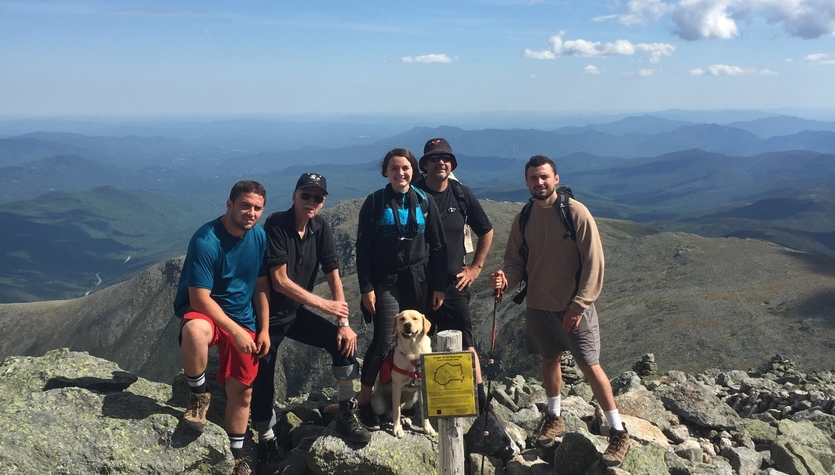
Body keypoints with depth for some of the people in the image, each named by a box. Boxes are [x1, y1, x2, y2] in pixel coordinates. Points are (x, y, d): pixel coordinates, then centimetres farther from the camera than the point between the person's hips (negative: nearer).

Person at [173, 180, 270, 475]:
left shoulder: (259, 236, -4)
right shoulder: (206, 241, -23)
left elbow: (261, 286, 5)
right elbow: (200, 299, -24)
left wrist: (263, 330, 1)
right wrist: (236, 332, -27)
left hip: (244, 320, 5)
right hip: (204, 312, -5)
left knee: (241, 391, 6)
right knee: (195, 331, -41)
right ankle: (198, 395, -13)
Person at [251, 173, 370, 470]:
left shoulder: (321, 228, -5)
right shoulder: (276, 225, -21)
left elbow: (334, 277, -5)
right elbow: (281, 281, -24)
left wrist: (344, 323, -11)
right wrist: (324, 304, -20)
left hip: (297, 313, 5)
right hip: (267, 315, -5)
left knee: (344, 341, -12)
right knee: (262, 381, -3)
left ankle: (346, 414, 1)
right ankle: (266, 442, 21)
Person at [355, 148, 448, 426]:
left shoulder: (425, 202, 4)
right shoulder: (374, 203, -2)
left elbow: (437, 246, 5)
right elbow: (363, 248, -2)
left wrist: (439, 286, 1)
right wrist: (366, 288, -8)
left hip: (419, 281, 3)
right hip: (387, 281, -2)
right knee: (382, 341, -6)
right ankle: (364, 401, 8)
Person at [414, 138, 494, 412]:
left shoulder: (462, 195, 2)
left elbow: (486, 232, 13)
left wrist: (475, 267, 8)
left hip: (454, 285, 1)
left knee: (465, 345, 0)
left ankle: (481, 401, 7)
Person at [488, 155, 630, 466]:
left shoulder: (576, 213, -13)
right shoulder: (523, 219, 1)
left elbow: (593, 263, -13)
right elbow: (516, 262, 6)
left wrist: (578, 306, -15)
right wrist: (505, 278, -17)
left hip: (574, 307, -4)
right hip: (539, 307, 4)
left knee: (590, 366, -1)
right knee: (549, 360, 18)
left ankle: (618, 432, 13)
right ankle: (554, 417, 38)